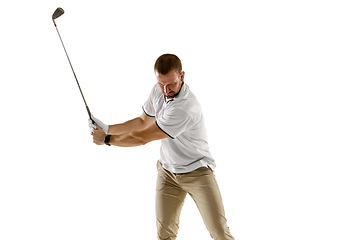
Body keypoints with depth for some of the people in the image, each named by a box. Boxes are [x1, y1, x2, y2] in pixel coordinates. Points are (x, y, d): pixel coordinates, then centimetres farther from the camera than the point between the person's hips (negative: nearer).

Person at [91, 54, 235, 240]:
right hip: (167, 171, 6)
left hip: (197, 172, -6)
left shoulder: (185, 109, -32)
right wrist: (108, 129, 7)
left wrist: (107, 139, -10)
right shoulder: (157, 91, -5)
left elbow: (142, 138, -23)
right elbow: (143, 121, 16)